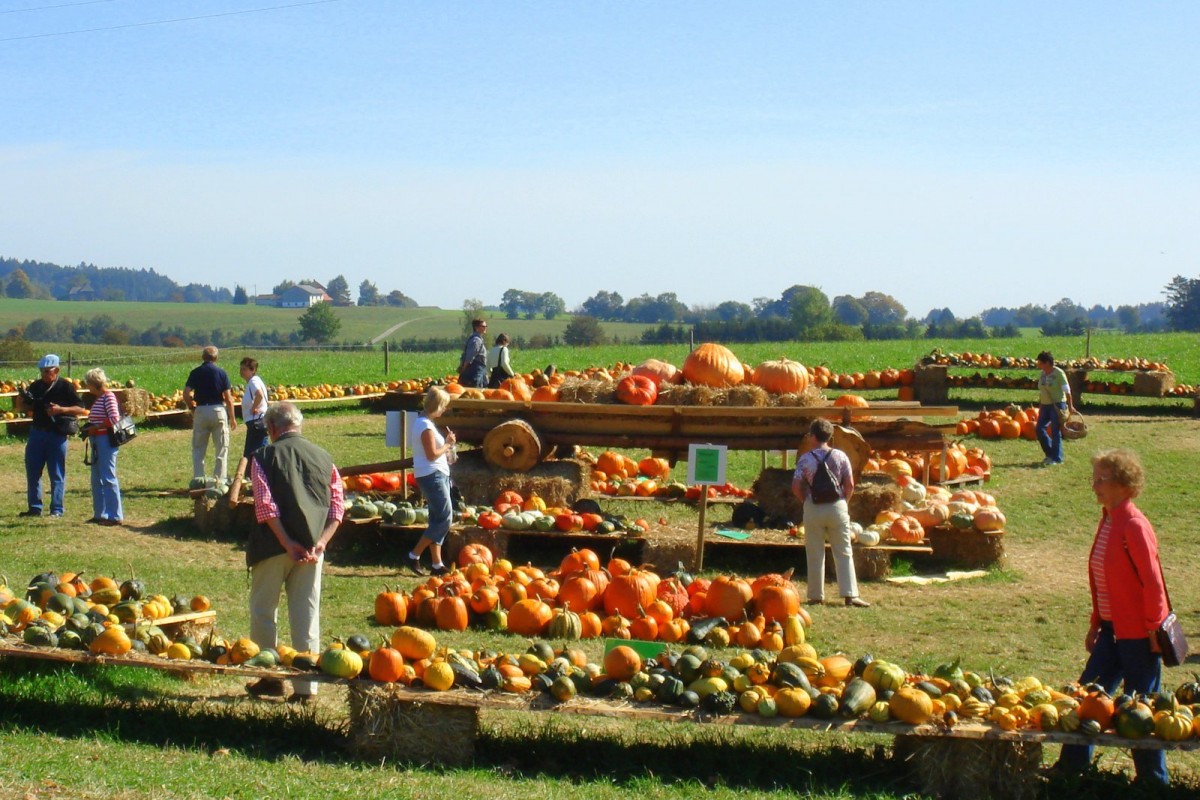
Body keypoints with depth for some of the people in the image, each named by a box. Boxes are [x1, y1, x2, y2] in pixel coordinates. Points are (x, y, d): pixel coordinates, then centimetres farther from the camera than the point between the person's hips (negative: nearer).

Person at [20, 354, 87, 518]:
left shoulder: (65, 387, -6)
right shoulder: (36, 386, 9)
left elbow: (81, 409, -8)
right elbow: (29, 408, 18)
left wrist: (61, 409, -20)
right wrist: (25, 399, -3)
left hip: (57, 435, -5)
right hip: (37, 432, 5)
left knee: (57, 474, 0)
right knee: (32, 472, 7)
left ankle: (57, 510, 6)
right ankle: (34, 508, 15)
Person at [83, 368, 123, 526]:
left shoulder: (108, 396, -11)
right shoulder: (97, 398, 16)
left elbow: (114, 418, -21)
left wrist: (95, 428, -15)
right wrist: (89, 428, 5)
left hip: (106, 440, -10)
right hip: (97, 440, 10)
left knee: (108, 478, -8)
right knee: (97, 479, 14)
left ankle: (115, 516, -5)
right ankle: (100, 514, 21)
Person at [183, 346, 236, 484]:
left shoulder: (195, 373, 1)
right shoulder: (221, 373, -2)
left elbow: (186, 395, -7)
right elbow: (228, 398, -4)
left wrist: (192, 408, 10)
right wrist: (232, 417, 3)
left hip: (200, 411, 1)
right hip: (219, 411, -1)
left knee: (198, 449, 11)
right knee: (221, 449, 7)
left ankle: (198, 480, 7)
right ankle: (220, 481, 5)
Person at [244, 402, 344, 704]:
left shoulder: (265, 457, -1)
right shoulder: (324, 458, 10)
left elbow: (266, 505, -13)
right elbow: (337, 506, 1)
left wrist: (288, 543, -14)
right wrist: (319, 543, -6)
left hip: (273, 546, -3)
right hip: (311, 547, 3)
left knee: (263, 611, 12)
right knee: (307, 614, 7)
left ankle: (270, 677, 16)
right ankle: (305, 686, 8)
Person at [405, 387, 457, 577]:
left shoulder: (422, 422, 14)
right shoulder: (426, 426, -17)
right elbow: (432, 455, -19)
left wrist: (446, 444, 8)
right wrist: (448, 444, -6)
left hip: (436, 475, 11)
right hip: (432, 476, -11)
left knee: (438, 520, 11)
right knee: (444, 519, -8)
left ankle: (437, 564, 13)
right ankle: (414, 556, -4)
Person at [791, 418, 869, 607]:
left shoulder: (805, 459, -5)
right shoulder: (840, 456, -1)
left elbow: (796, 487, -9)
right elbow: (850, 485, -3)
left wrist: (807, 500, 7)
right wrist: (844, 502, 12)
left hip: (813, 509, -1)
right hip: (837, 507, 1)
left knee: (815, 555, 7)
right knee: (843, 554, 6)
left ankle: (816, 596, 9)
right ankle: (850, 594, -1)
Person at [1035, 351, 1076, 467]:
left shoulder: (1059, 373, -11)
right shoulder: (1043, 373, 9)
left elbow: (1067, 390, -12)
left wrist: (1070, 405, -15)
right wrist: (1040, 405, 19)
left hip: (1057, 405, -7)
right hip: (1045, 405, 7)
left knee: (1055, 432, -5)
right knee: (1040, 429, 3)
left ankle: (1057, 458, 3)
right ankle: (1050, 454, 20)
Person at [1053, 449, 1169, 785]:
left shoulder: (1134, 525, -18)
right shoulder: (1107, 521, 9)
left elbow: (1152, 581, -18)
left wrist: (1154, 629, -16)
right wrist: (1096, 624, 17)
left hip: (1138, 633, -9)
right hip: (1112, 629, 9)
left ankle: (1153, 780, 16)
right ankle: (1071, 766, 22)